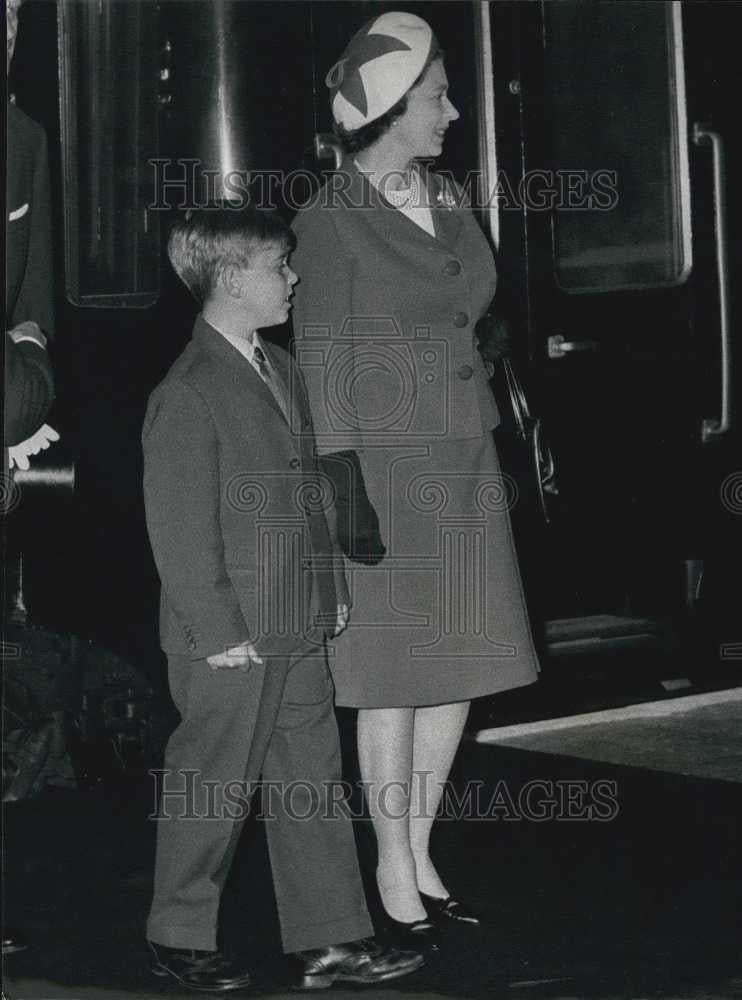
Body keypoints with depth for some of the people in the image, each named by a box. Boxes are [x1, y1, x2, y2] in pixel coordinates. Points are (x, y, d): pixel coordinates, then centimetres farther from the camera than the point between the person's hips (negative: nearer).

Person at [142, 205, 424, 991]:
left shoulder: (280, 371, 12)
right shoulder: (188, 395, -16)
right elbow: (180, 530, -17)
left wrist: (332, 590, 16)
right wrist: (219, 631, -17)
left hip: (299, 631, 8)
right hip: (233, 641, -8)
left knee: (313, 781, 10)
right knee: (213, 788, 4)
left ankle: (330, 940, 18)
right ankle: (178, 940, 21)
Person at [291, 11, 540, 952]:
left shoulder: (449, 199, 10)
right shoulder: (331, 218, -10)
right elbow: (323, 364, -12)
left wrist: (513, 444, 14)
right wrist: (348, 493, -16)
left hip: (465, 461, 7)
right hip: (387, 466, -7)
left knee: (461, 664, 10)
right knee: (395, 677, 1)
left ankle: (419, 852, 24)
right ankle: (394, 874, 15)